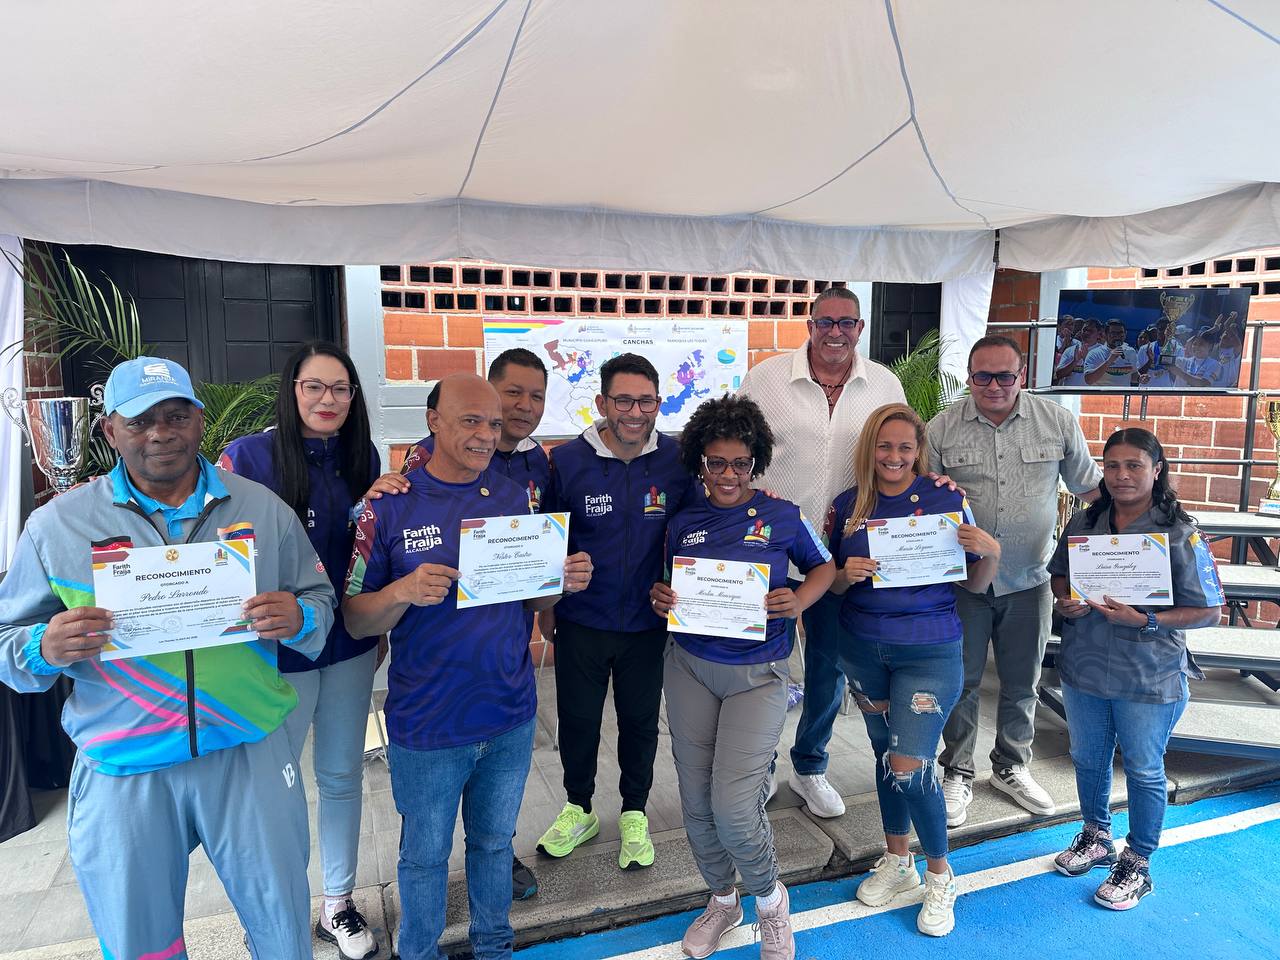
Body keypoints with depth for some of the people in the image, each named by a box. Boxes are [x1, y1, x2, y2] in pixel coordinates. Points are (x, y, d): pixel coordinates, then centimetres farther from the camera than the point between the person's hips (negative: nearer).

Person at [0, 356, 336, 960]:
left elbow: (319, 598, 5)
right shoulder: (56, 525, -1)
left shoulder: (263, 509, 0)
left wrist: (298, 619, -17)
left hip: (251, 755, 1)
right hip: (122, 773, 0)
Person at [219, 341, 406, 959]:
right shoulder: (248, 456, -11)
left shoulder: (362, 456, 2)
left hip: (350, 647, 4)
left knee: (343, 775, 16)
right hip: (279, 650, -4)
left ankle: (339, 905, 35)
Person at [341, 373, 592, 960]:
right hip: (427, 723, -3)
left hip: (510, 716, 3)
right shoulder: (391, 506, -11)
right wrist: (404, 591, -29)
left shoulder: (515, 499, 0)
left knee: (496, 842, 23)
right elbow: (356, 620, -9)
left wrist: (564, 581, -15)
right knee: (425, 854, 17)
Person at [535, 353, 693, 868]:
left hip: (647, 622, 0)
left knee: (640, 721, 15)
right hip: (581, 621, 0)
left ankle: (634, 814, 39)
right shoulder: (568, 460, -10)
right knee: (577, 718, 14)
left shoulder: (678, 461, -9)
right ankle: (578, 809, 40)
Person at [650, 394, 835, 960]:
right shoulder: (682, 524, 3)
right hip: (688, 665, 3)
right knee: (696, 802, 9)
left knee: (733, 806, -11)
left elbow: (823, 567, 10)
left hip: (757, 674, -3)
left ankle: (770, 899, 22)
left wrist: (797, 601, -10)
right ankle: (722, 901, 37)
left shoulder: (782, 517, -3)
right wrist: (659, 597, -10)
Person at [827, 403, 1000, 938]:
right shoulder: (848, 505, 0)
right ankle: (896, 860, 39)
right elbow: (832, 583, 7)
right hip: (863, 648, 3)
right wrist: (847, 574, -14)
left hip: (929, 651, -3)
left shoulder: (946, 500, -8)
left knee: (908, 767, -5)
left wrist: (991, 553, -21)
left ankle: (939, 873, 23)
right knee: (884, 755, 17)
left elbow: (974, 585, -2)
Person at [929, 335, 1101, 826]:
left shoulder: (1058, 422, -1)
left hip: (1028, 580, 2)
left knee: (1022, 683, 17)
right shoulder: (942, 428, -5)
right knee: (961, 682, 9)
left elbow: (1090, 486, 9)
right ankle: (957, 774, 28)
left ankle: (1012, 768, 38)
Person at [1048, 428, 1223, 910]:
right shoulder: (1084, 523, -2)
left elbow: (1208, 610, -13)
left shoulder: (1180, 534, -14)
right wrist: (1065, 603, -10)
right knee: (1088, 759, 21)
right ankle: (1096, 838, 45)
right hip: (1083, 669, 4)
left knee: (1143, 770, 15)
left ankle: (1138, 863, 36)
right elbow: (1059, 575, 11)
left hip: (1149, 681, -4)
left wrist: (1144, 620, -25)